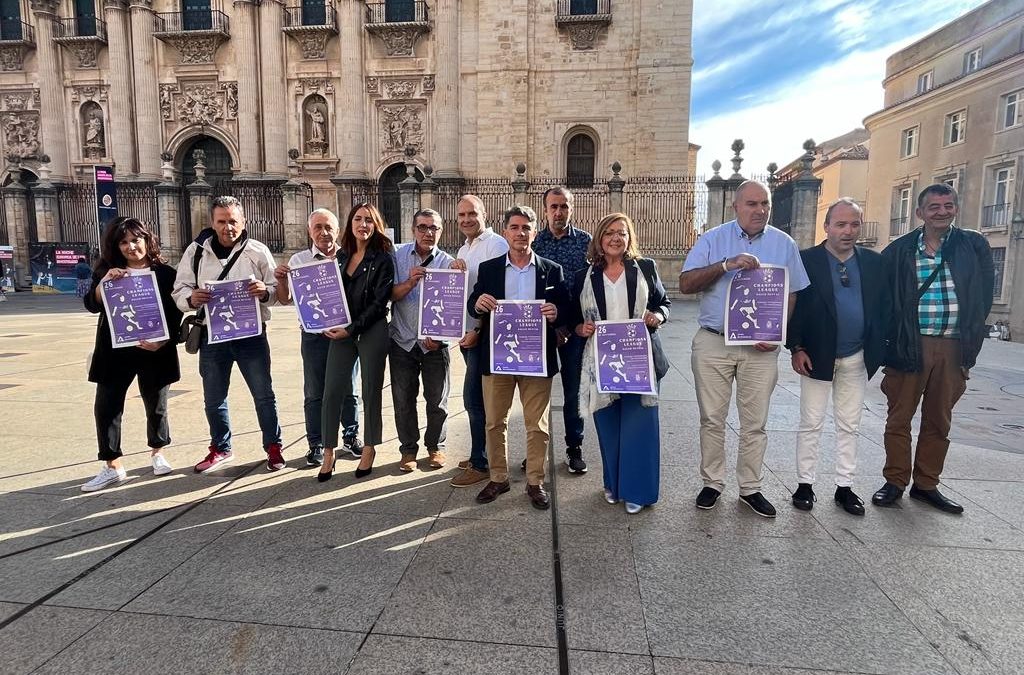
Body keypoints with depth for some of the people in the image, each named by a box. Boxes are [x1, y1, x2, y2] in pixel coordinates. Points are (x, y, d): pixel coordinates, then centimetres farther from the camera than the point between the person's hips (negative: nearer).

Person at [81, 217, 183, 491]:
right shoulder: (106, 271, 7)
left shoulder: (165, 273, 0)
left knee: (156, 405, 10)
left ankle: (157, 452, 32)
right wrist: (104, 282, -21)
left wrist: (164, 341, -17)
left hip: (154, 351, -2)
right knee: (106, 407, 0)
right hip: (115, 351, 2)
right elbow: (92, 305, -4)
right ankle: (113, 466, 11)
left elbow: (175, 313, -2)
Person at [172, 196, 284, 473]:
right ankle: (220, 448, 33)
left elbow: (277, 289, -1)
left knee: (264, 395, 6)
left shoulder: (258, 250, -2)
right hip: (212, 336, 2)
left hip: (251, 334, -2)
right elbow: (179, 291, 5)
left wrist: (264, 291, -24)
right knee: (213, 399, 15)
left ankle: (273, 446, 21)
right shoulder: (196, 251, 3)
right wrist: (191, 298, -18)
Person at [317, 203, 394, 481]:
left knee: (371, 392, 7)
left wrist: (352, 330, -15)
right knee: (332, 392, 1)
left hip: (373, 331, -4)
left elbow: (379, 302, -11)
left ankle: (369, 448, 23)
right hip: (341, 330, 4)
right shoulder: (341, 255, 11)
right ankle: (328, 452, 14)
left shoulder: (383, 259, -5)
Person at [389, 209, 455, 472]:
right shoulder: (398, 256, 0)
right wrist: (410, 282, -24)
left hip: (435, 343, 0)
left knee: (437, 400, 7)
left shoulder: (448, 262, -2)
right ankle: (409, 449, 24)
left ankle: (435, 447, 26)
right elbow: (390, 295, -6)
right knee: (403, 399, 8)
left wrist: (440, 336, -15)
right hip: (403, 341, 1)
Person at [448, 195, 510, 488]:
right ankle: (480, 455, 27)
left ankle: (481, 464, 7)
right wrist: (454, 272, -3)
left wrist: (478, 329, -18)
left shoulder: (496, 244, -10)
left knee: (474, 399, -5)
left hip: (484, 333, -9)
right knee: (477, 398, 15)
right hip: (467, 332, 9)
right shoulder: (463, 249, 17)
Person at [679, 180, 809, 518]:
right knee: (712, 419, 7)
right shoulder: (712, 240, 2)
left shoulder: (784, 244, 7)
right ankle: (712, 483, 21)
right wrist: (726, 265, -21)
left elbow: (792, 294, 9)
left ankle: (750, 488, 22)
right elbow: (686, 284, -9)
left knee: (755, 423, 8)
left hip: (761, 347, 1)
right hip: (713, 342, -1)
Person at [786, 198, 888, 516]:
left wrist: (877, 351, 1)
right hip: (817, 357, -4)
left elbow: (883, 308, 8)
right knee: (811, 424, 5)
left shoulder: (874, 262, 5)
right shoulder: (806, 260, -6)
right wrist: (796, 349, -12)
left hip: (856, 359, 4)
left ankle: (845, 486, 23)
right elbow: (793, 307, -7)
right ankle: (805, 484, 16)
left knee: (849, 426, 12)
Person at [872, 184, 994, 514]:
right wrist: (894, 338, 0)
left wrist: (970, 339, 8)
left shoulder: (975, 246, 6)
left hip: (954, 347, 2)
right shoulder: (899, 250, 1)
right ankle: (895, 482, 17)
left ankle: (926, 484, 24)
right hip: (910, 345, -2)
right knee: (899, 417, 4)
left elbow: (984, 296, 11)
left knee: (939, 421, 11)